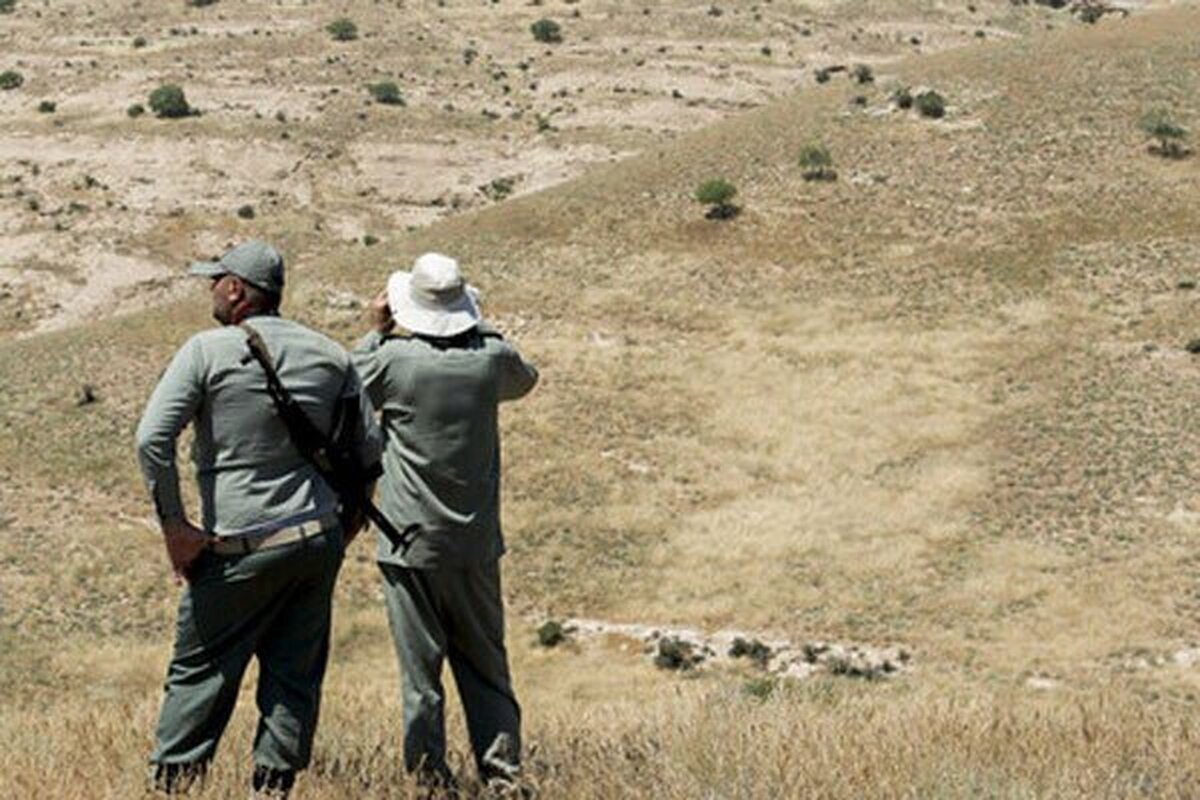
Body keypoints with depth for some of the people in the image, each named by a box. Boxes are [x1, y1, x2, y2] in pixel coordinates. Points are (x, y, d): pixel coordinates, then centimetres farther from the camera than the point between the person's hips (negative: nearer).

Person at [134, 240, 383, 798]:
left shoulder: (208, 351, -7)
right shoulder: (330, 356, 6)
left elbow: (152, 439, -15)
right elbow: (370, 446, 10)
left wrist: (174, 525, -9)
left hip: (241, 547, -4)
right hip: (320, 539, 4)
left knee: (200, 671, 5)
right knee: (295, 676, 9)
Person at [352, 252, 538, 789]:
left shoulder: (394, 358, -13)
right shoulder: (491, 358, -4)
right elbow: (524, 381, 20)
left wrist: (376, 331, 12)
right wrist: (479, 329, 18)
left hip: (412, 545, -3)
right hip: (476, 543, 3)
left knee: (421, 670, 3)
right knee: (485, 665, 13)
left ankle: (429, 777, 5)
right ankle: (502, 769, 10)